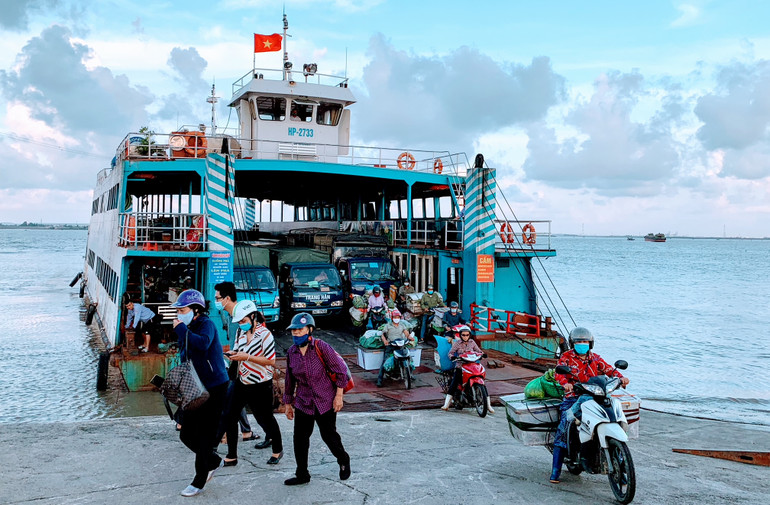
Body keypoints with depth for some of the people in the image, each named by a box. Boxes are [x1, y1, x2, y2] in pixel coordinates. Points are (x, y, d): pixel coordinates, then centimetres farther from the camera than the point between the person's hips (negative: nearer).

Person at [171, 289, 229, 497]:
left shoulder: (207, 324, -14)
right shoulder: (187, 329, 10)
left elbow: (203, 343, -37)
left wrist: (181, 329, -26)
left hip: (214, 387, -8)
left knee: (204, 436, 0)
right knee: (187, 434, 10)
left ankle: (199, 481, 14)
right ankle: (213, 461, 33)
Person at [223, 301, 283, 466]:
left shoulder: (264, 334, -16)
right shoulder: (241, 332, 5)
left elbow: (271, 361, -19)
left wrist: (247, 357, -24)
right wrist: (233, 354, -3)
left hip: (261, 385, -6)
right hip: (242, 383, 7)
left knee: (265, 418, 8)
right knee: (230, 416, 1)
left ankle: (278, 450, 31)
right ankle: (231, 457, 11)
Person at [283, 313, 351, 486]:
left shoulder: (322, 348, -14)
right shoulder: (291, 353, 1)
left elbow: (340, 371, -8)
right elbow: (290, 380, 12)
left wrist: (339, 395, -9)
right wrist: (288, 403, 15)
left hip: (325, 401, -4)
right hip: (303, 403, 4)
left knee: (329, 436, 4)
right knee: (300, 438, 3)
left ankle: (343, 461, 33)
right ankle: (302, 475, 18)